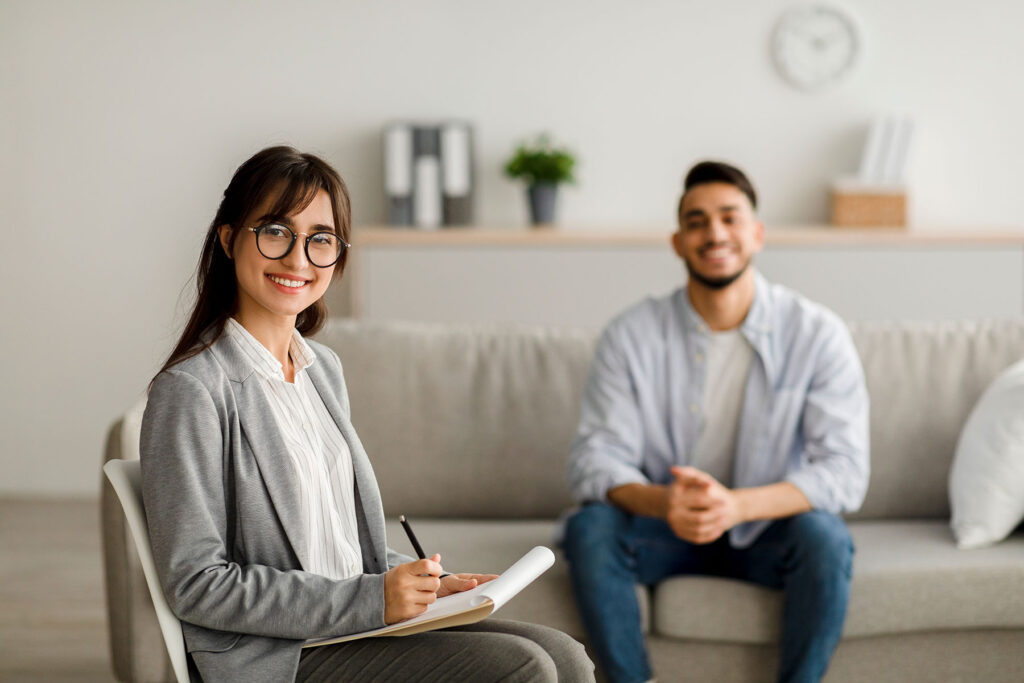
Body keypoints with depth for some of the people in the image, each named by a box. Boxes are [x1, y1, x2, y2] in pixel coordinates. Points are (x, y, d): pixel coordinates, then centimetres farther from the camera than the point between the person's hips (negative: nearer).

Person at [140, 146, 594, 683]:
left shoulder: (323, 367, 13)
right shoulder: (192, 390, -14)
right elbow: (195, 584, -16)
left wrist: (424, 584, 2)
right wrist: (368, 598, -19)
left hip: (364, 622, 8)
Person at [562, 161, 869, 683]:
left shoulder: (816, 333, -10)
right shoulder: (631, 336, -7)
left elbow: (844, 470, -18)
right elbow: (594, 459, -12)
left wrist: (735, 505, -35)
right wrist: (661, 502, -35)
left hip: (768, 530, -1)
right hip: (665, 529, 1)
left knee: (823, 535, -31)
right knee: (589, 527, -27)